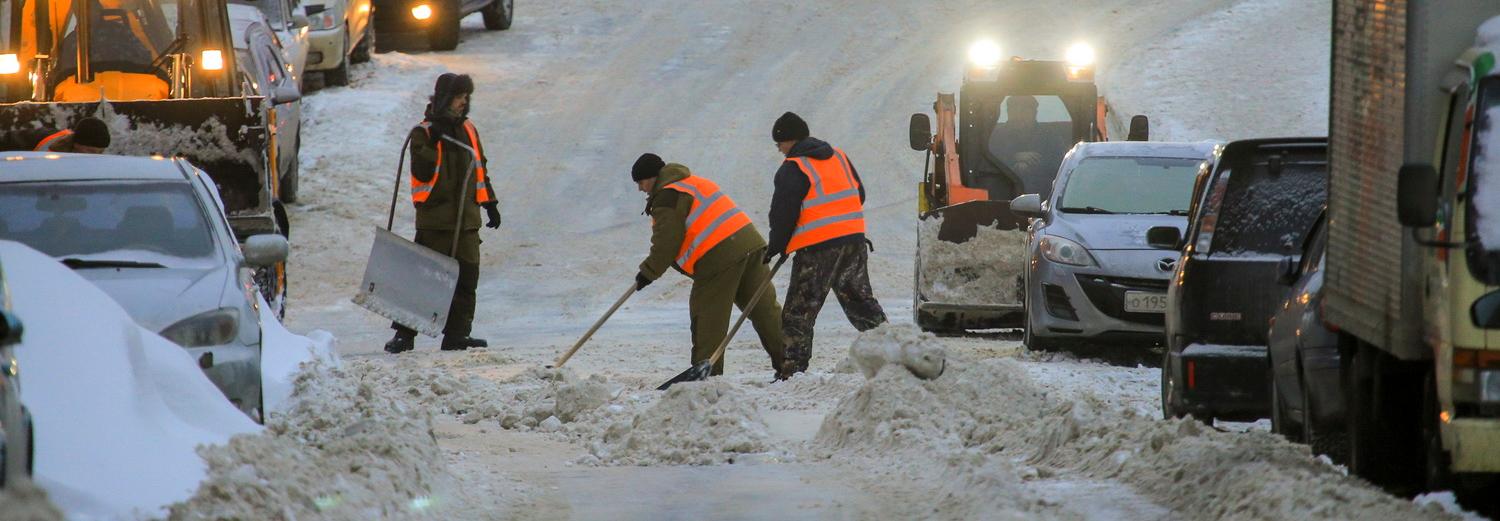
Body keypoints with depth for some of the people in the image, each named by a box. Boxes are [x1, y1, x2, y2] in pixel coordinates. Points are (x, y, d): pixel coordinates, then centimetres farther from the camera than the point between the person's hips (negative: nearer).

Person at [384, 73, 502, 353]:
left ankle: (457, 333, 9)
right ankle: (404, 334, 1)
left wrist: (490, 202, 20)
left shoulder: (468, 130, 14)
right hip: (434, 217, -6)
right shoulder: (424, 133, -5)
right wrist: (433, 143, -23)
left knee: (466, 277, 3)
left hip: (466, 218, 6)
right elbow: (422, 171, -17)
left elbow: (480, 169, 22)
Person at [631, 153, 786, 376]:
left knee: (707, 318, 0)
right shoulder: (694, 182, 26)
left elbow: (667, 242, -11)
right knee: (764, 308, 9)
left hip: (719, 257, -9)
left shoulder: (667, 198, -5)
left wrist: (649, 272, 0)